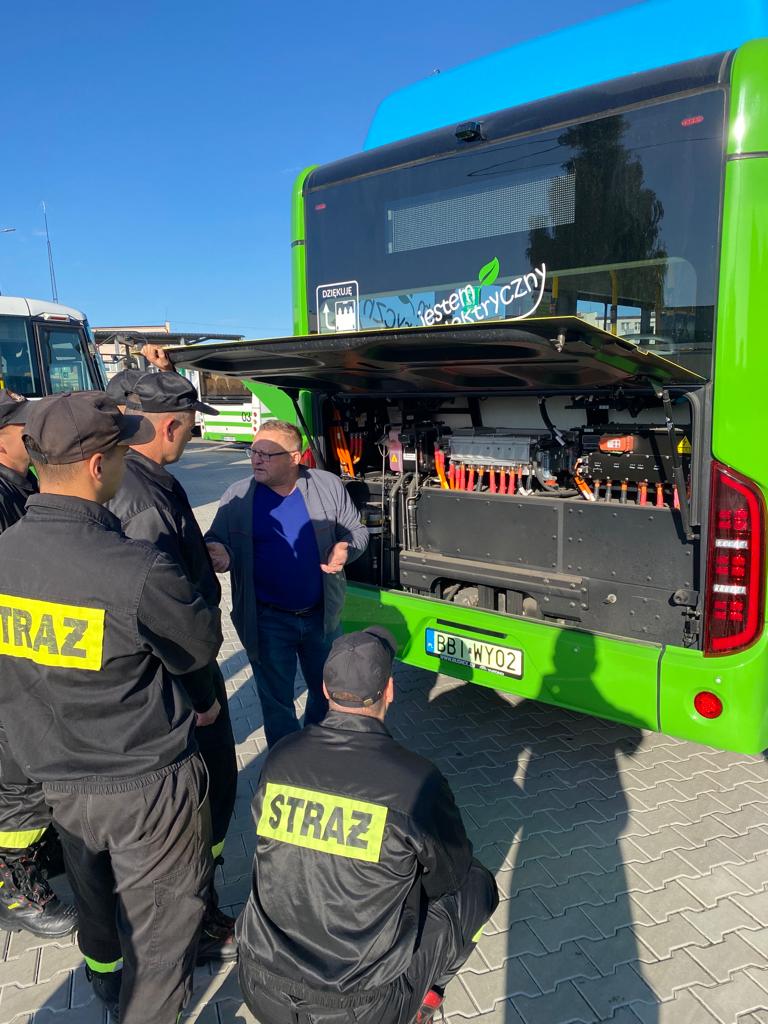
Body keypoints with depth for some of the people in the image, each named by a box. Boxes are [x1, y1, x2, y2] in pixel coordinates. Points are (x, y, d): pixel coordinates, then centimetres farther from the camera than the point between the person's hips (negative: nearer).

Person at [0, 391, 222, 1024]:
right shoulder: (137, 572, -32)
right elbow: (202, 645, -14)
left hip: (56, 776, 7)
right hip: (146, 784, -7)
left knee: (95, 896, 32)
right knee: (161, 924, 16)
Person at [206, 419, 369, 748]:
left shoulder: (328, 486, -6)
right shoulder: (238, 497, -8)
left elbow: (356, 531, 4)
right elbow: (215, 542, 0)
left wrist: (346, 548, -19)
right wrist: (220, 554, -25)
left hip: (321, 615, 2)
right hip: (267, 621, -2)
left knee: (326, 693, 22)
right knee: (277, 702, 11)